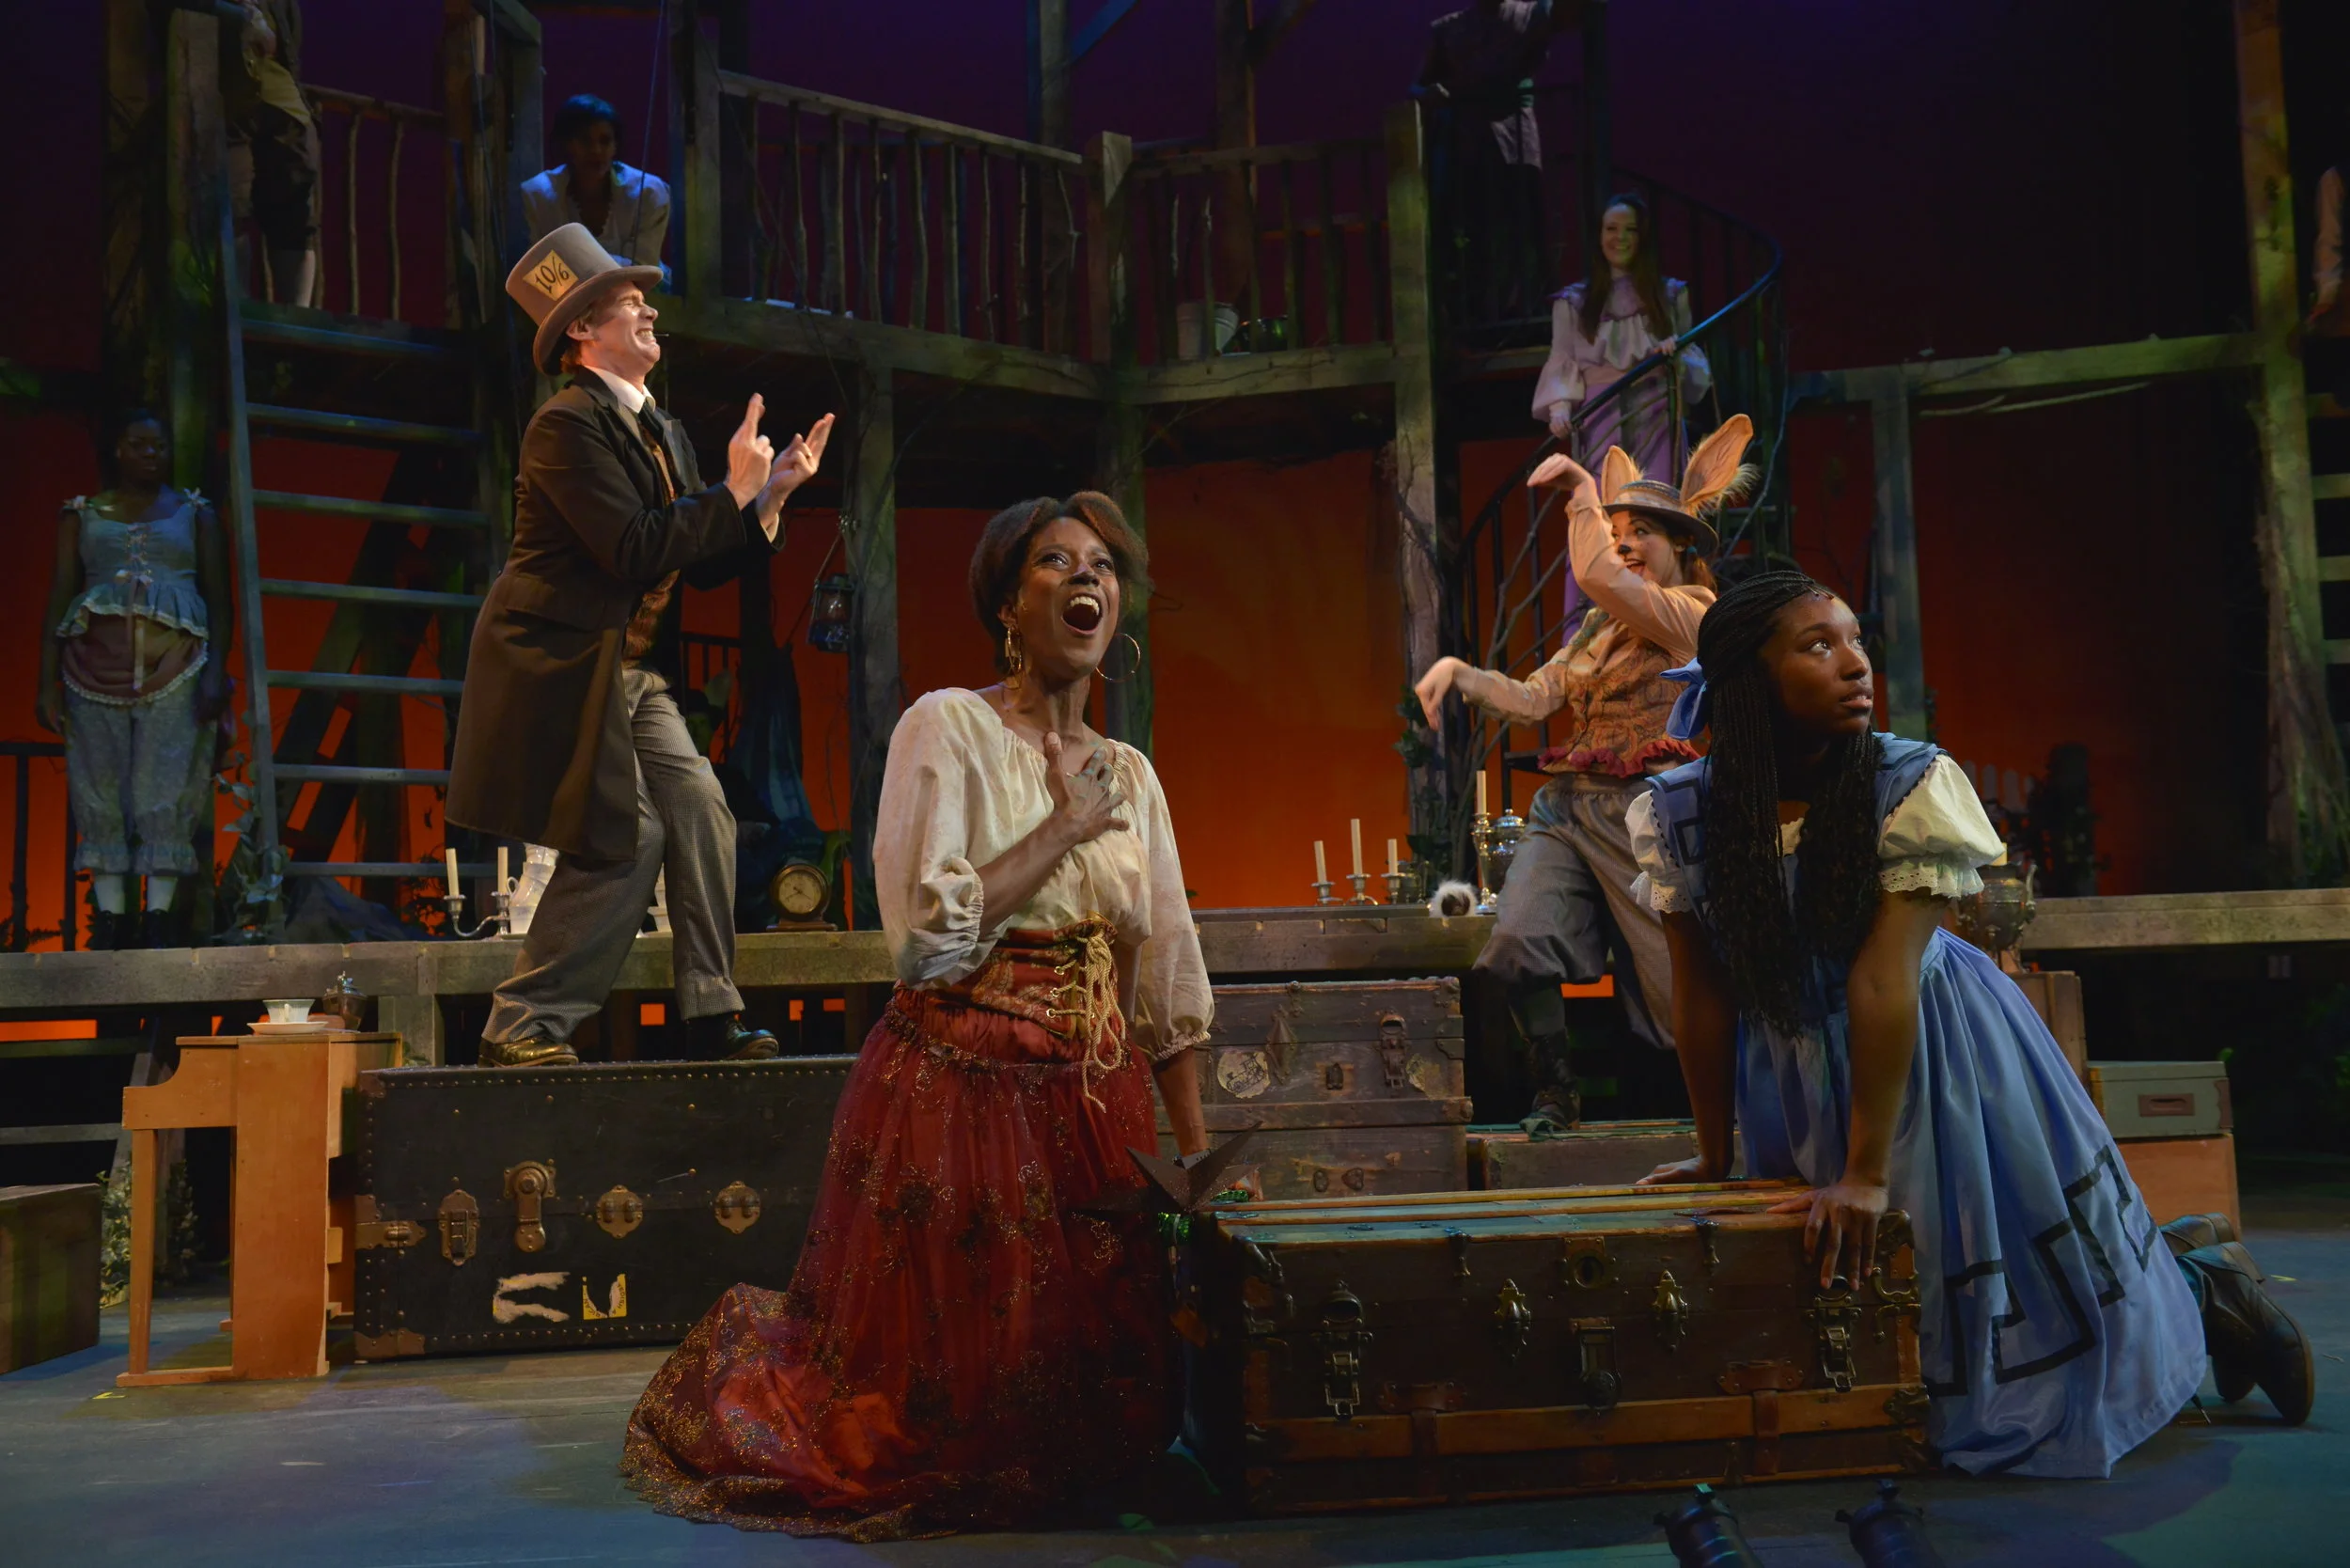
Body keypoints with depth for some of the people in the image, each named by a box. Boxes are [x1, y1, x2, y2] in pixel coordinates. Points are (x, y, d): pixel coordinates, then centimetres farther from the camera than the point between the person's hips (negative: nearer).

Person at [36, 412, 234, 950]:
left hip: (174, 662, -1)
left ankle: (159, 914, -11)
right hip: (96, 660, 1)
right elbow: (59, 596, 10)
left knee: (167, 789, -9)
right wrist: (48, 682, 1)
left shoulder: (194, 512, 15)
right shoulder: (82, 514, 15)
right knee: (100, 788, -3)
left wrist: (216, 670, -5)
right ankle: (110, 914, -2)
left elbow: (219, 596, 9)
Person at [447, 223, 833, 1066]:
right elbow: (636, 551, -24)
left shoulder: (660, 432, 13)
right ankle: (521, 1027, 0)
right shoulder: (567, 424, -15)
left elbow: (705, 560, 12)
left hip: (627, 669, 9)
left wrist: (771, 495, 1)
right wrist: (734, 490, -17)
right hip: (559, 666, -9)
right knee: (626, 839, -11)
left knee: (700, 809, 0)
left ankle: (711, 1017, 6)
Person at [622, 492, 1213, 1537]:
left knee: (1093, 1389, 12)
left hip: (1098, 1104, 6)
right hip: (959, 1095, -6)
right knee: (948, 1394, 2)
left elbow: (1167, 985, 12)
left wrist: (1198, 1157, 8)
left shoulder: (1130, 774, 11)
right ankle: (744, 1361, 31)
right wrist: (1068, 823, -13)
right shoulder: (945, 728, -8)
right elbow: (931, 934, -21)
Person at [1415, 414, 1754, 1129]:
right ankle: (1556, 1091, -2)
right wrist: (1460, 673, -3)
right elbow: (1533, 699, 12)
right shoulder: (1602, 629, 20)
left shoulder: (1693, 613, -3)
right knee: (1517, 945, -16)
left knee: (1682, 982, -1)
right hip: (1568, 806, 6)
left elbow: (1597, 573, -19)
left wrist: (1582, 489, -7)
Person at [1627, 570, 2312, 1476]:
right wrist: (1715, 1157, -1)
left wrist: (1868, 1172, -28)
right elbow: (1702, 991, -9)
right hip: (1797, 1080, 4)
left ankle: (2198, 1277, 38)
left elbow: (1883, 978, -26)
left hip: (1941, 1062, -3)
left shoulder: (1916, 786, -21)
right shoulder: (1671, 817, -13)